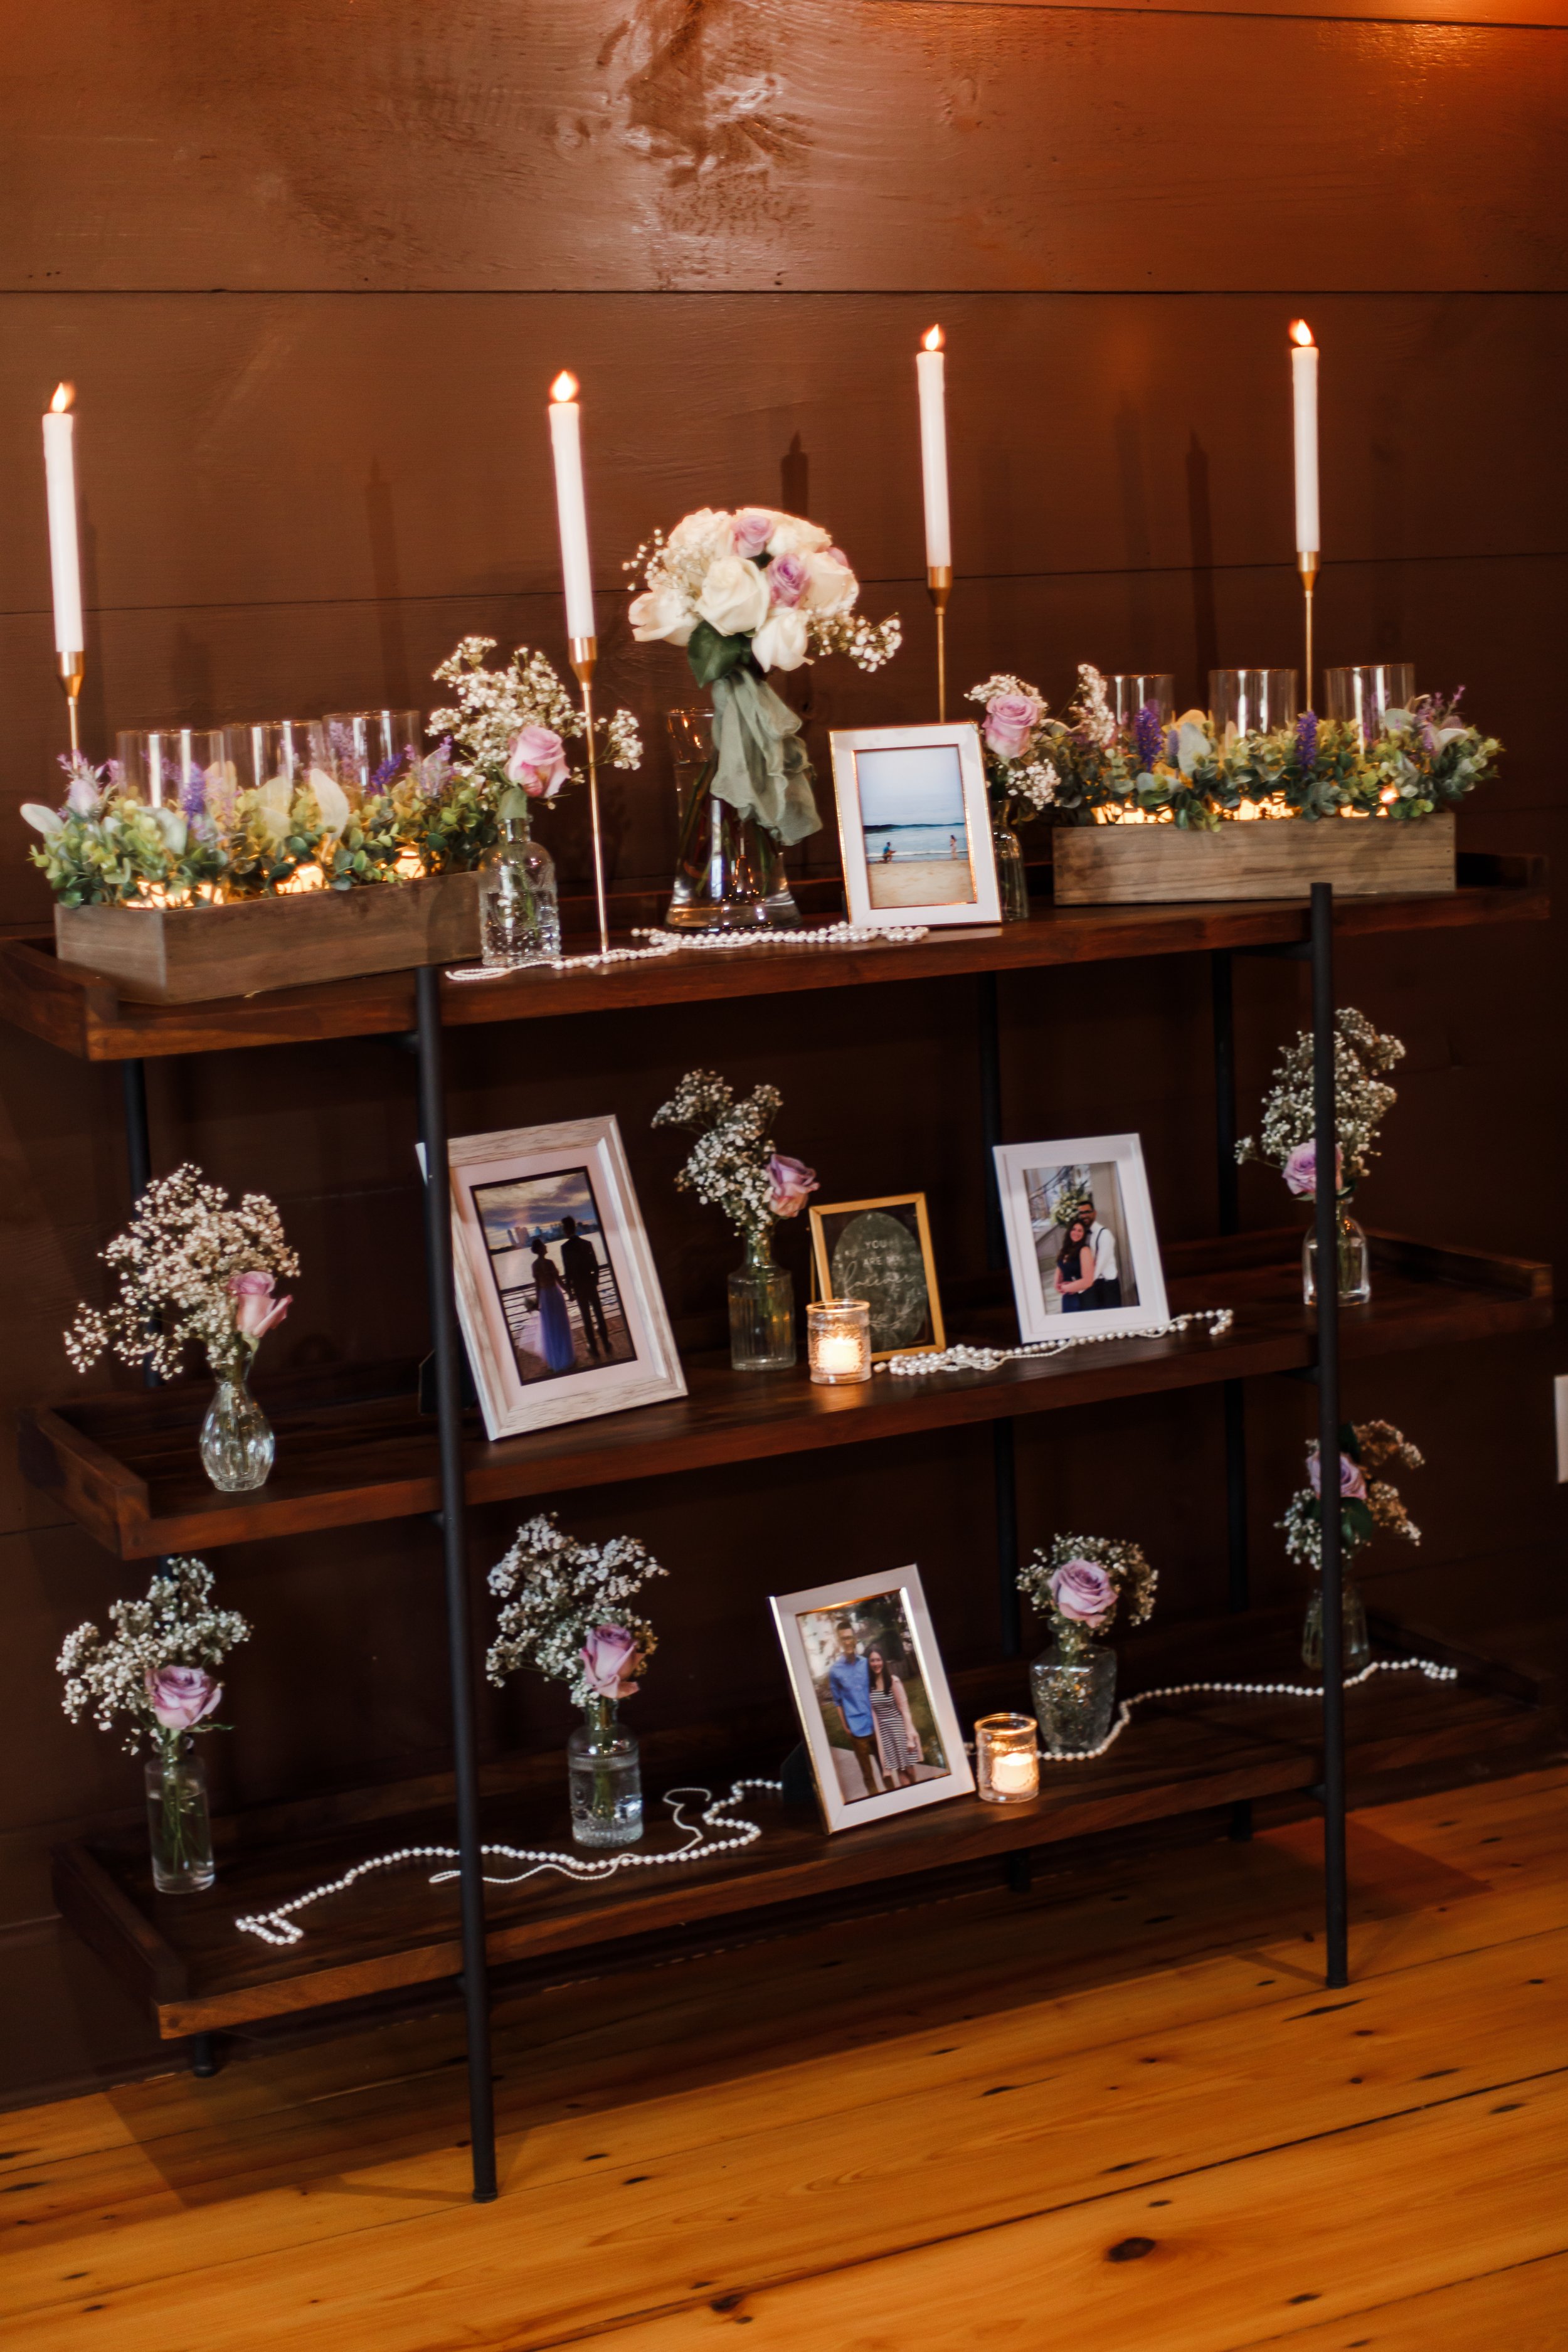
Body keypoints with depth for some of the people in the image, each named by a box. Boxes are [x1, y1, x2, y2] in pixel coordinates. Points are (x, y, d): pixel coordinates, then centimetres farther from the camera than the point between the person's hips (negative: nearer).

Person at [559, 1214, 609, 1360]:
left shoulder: (565, 1248, -15)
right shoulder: (587, 1243, -3)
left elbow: (567, 1271, -15)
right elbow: (596, 1265, 1)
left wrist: (569, 1290, -6)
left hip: (578, 1286, -3)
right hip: (591, 1283, 3)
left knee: (587, 1318, 6)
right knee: (599, 1314, 11)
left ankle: (594, 1347, 12)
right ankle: (606, 1344, 15)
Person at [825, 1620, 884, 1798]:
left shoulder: (867, 1663, 2)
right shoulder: (834, 1671, -3)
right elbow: (838, 1702, 2)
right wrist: (845, 1728, -2)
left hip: (875, 1725, 2)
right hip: (857, 1729, -2)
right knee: (868, 1773, 6)